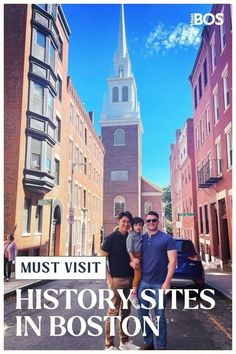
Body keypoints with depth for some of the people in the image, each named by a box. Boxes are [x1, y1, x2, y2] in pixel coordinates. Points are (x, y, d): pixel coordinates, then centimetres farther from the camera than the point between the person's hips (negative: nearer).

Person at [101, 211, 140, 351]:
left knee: (126, 312, 15)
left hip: (130, 279, 6)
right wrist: (109, 278, -14)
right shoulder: (111, 238, -8)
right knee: (113, 312, 0)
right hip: (116, 279, -5)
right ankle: (109, 345, 13)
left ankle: (124, 341, 28)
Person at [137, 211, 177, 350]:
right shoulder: (141, 239, 7)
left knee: (160, 315, 5)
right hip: (142, 282, 4)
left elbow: (173, 261, -8)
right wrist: (133, 262, -8)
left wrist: (167, 282, -14)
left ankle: (161, 346, 21)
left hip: (159, 283, -4)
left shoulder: (167, 238, -5)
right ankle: (148, 342, 28)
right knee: (143, 314, 11)